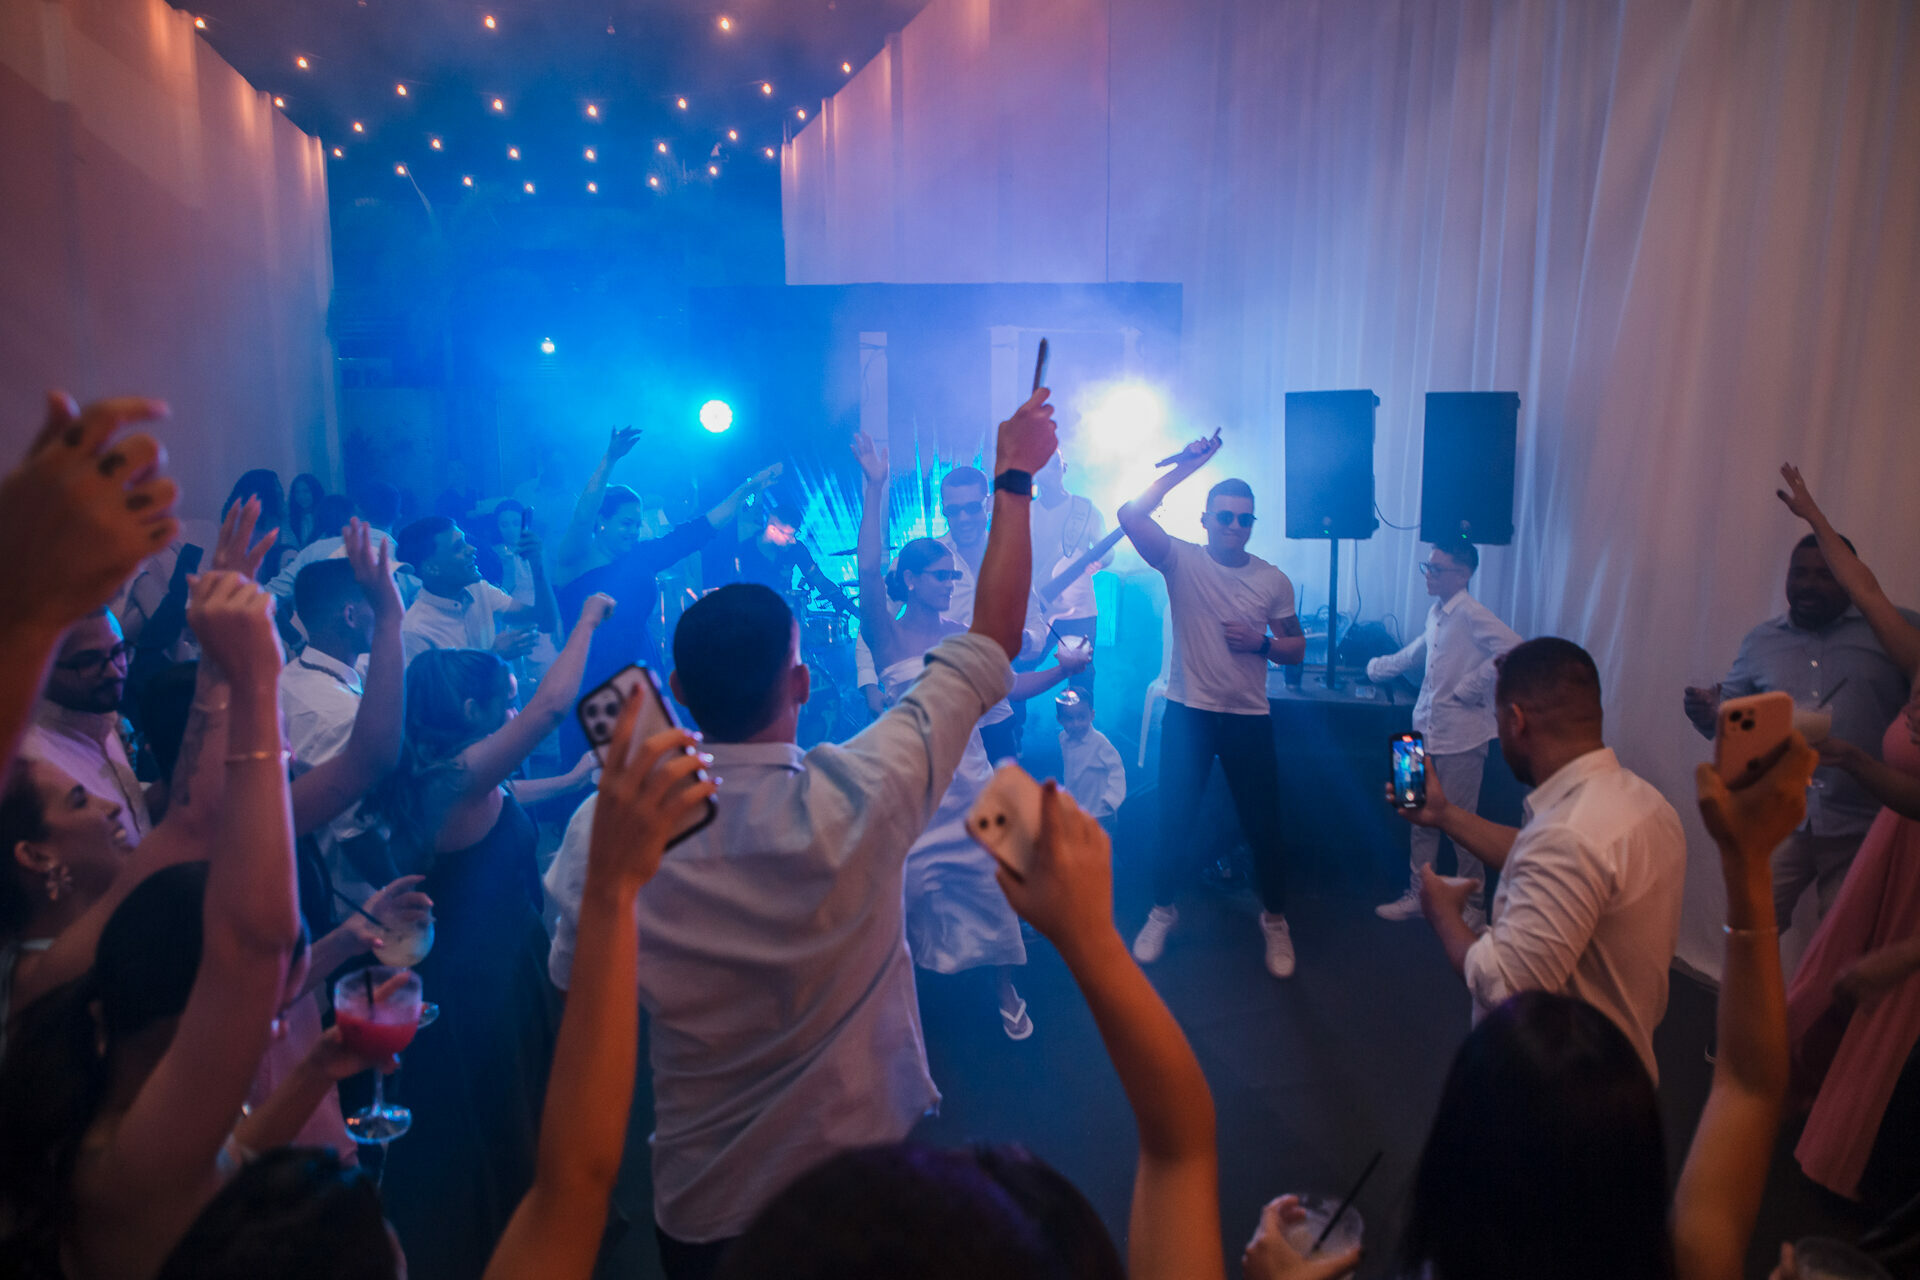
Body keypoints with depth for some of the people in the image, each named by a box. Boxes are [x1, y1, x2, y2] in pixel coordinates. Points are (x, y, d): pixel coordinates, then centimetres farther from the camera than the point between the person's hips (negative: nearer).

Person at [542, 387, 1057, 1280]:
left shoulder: (604, 827, -22)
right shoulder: (860, 800, -28)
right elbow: (992, 645, -16)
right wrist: (1014, 479, -6)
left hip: (699, 1208, 1)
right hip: (863, 1190, -1)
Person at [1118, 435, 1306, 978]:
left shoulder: (1273, 581, 1)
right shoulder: (1182, 561, -5)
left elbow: (1297, 648, 9)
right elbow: (1131, 515, -20)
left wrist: (1262, 642, -12)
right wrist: (1184, 468, -16)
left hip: (1249, 717, 1)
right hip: (1187, 713, -1)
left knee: (1263, 824, 7)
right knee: (1175, 819, 9)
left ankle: (1274, 920, 28)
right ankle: (1162, 912, 30)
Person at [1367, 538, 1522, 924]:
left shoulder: (1471, 613, -14)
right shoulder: (1436, 613, 13)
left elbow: (1512, 648, -29)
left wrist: (1470, 688, -22)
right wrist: (1375, 668, 39)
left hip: (1461, 736, -8)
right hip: (1428, 730, 8)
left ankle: (1474, 906, 16)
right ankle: (1418, 896, 25)